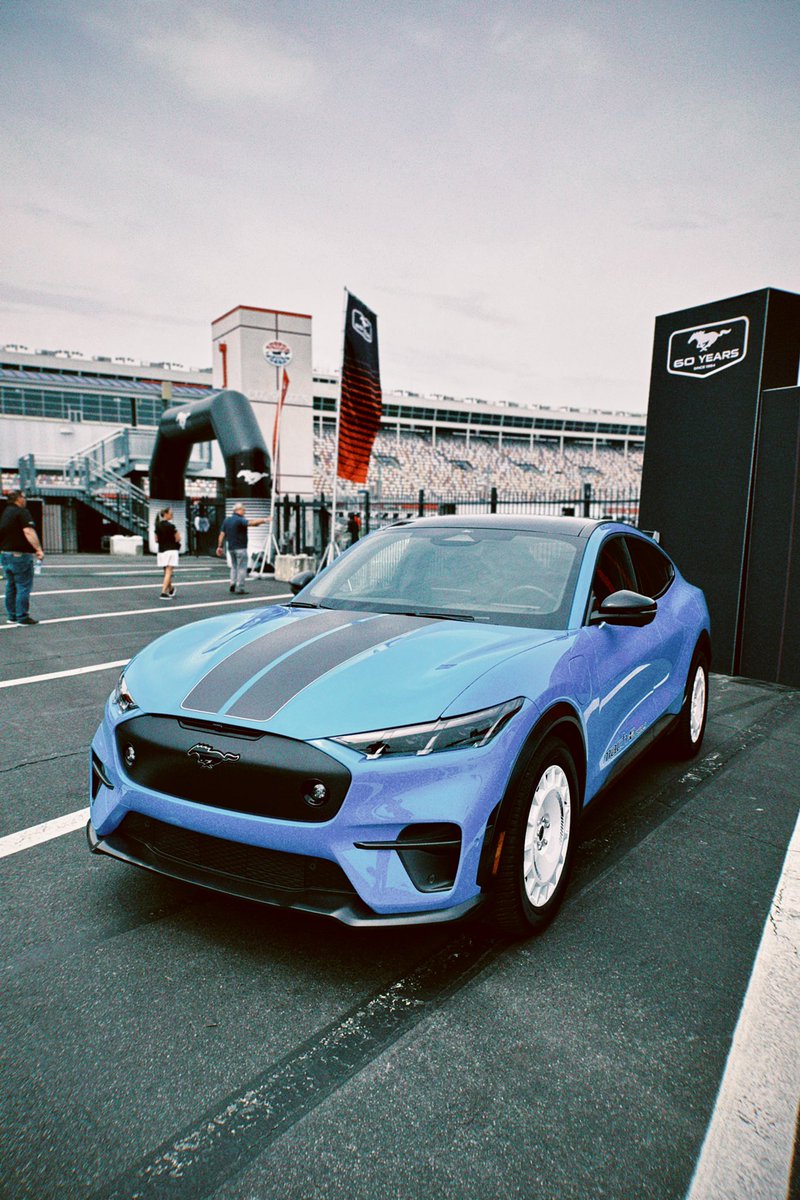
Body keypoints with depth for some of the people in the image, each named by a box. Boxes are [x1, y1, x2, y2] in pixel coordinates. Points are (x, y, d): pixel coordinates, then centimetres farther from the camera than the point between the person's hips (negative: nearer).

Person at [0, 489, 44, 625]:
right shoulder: (22, 512, -12)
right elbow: (28, 531, -24)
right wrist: (38, 548, -29)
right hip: (20, 554, -9)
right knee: (24, 586, -4)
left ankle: (12, 616, 19)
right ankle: (22, 617, -4)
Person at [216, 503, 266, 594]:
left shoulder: (226, 520, 10)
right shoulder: (240, 520, -12)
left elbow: (222, 534, 9)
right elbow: (251, 522, -30)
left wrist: (219, 546, 11)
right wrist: (264, 520, -29)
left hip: (231, 548, 7)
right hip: (240, 548, -7)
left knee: (234, 566, 20)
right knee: (242, 568, -1)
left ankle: (233, 584, 5)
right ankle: (240, 588, -3)